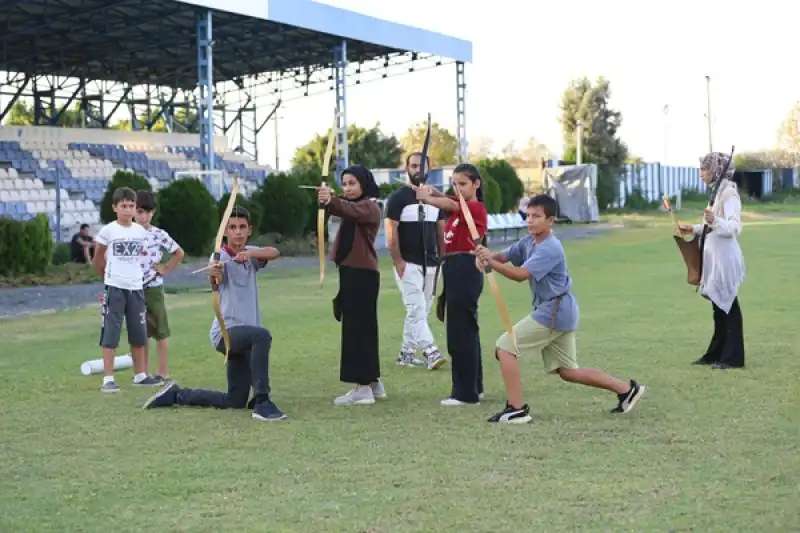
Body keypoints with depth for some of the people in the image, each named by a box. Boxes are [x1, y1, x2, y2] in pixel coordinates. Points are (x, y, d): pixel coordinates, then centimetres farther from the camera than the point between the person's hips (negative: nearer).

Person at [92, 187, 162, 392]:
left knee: (139, 335, 12)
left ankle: (140, 375, 23)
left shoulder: (141, 231, 4)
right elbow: (98, 259, 4)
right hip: (115, 289, -5)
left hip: (136, 288, 5)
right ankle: (108, 379, -5)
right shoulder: (108, 231, -7)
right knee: (110, 334, -5)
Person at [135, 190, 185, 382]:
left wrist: (165, 270, 0)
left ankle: (163, 372, 8)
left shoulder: (159, 235, -5)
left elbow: (179, 253, 4)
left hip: (153, 288, -3)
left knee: (160, 331, 3)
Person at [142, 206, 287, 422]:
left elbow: (274, 253, -15)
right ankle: (262, 402, -37)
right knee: (262, 335, -40)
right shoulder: (221, 257, -12)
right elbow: (216, 277, -35)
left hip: (244, 334, 7)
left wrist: (250, 253, -33)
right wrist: (213, 272, -59)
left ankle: (176, 395, 27)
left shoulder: (251, 254, 6)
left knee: (235, 401, 12)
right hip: (225, 332, -7)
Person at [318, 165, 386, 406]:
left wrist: (332, 201, -50)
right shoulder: (353, 204, 19)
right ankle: (373, 381, 22)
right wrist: (327, 200, -23)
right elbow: (344, 209, -2)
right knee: (362, 327, 13)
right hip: (351, 271, 9)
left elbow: (351, 210, -32)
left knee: (357, 327, -10)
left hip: (362, 273, -9)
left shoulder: (370, 207, -10)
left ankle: (362, 387, -10)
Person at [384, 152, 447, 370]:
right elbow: (391, 232, -9)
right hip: (408, 264, -6)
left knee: (421, 311, 8)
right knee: (416, 309, -15)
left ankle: (406, 353, 16)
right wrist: (398, 261, -16)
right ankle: (431, 352, -23)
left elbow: (441, 231, 16)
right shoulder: (398, 198, -4)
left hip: (430, 264, 6)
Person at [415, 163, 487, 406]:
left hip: (466, 269, -10)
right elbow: (445, 199, 4)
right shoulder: (460, 206, 17)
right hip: (454, 268, 10)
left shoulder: (476, 208, -9)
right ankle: (473, 387, 22)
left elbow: (449, 205, -24)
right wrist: (430, 191, -16)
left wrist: (427, 198, -34)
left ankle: (466, 392, -3)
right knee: (465, 330, 14)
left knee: (461, 331, -7)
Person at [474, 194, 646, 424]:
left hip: (554, 312, -10)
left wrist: (491, 261, -37)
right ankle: (627, 389, 21)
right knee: (567, 371, 15)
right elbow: (505, 256, 5)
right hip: (559, 313, 10)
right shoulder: (529, 241, 9)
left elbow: (520, 274, -29)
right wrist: (487, 255, -17)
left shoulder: (550, 248, -19)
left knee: (505, 346, -8)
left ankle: (516, 409, -8)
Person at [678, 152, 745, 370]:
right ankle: (716, 353, 20)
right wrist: (695, 229, 26)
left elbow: (734, 228, -25)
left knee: (728, 307, -3)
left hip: (725, 259, -10)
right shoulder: (719, 192, 14)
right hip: (716, 258, 10)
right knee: (719, 307, 14)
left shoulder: (729, 193, -15)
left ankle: (734, 357, 2)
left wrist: (714, 221, -41)